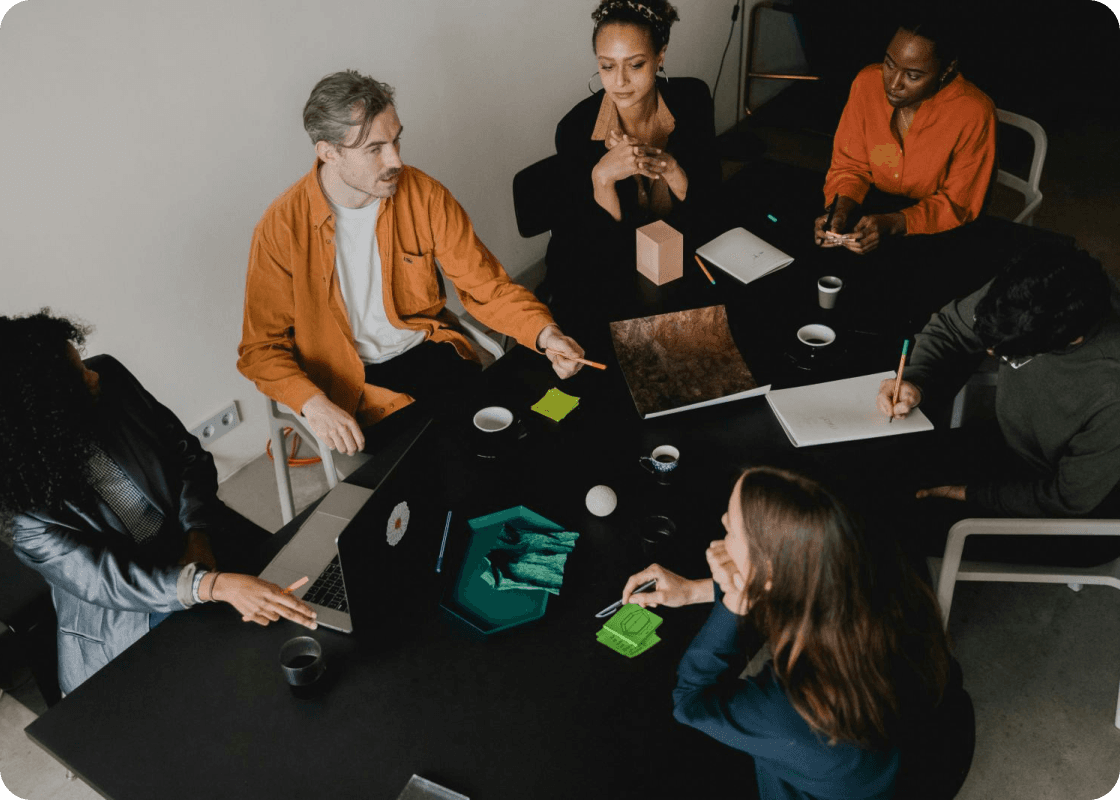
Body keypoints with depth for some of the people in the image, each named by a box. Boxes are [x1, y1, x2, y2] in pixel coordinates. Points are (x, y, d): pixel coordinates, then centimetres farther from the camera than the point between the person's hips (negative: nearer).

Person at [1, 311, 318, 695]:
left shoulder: (110, 378, -9)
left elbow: (188, 453, 1)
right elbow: (110, 579, -27)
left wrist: (197, 536, -13)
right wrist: (216, 585, -42)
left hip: (199, 549, 5)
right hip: (128, 625, -4)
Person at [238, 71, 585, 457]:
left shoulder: (424, 195, -9)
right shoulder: (282, 227, -15)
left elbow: (485, 286, -5)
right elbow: (261, 347, -9)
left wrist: (544, 333, -24)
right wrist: (313, 404, -26)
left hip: (425, 350, 3)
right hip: (347, 378, -3)